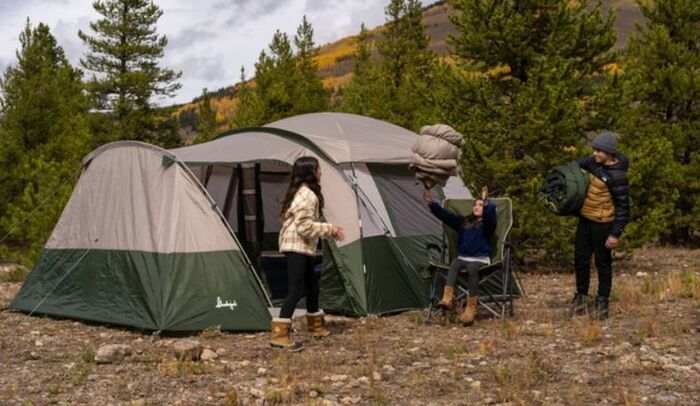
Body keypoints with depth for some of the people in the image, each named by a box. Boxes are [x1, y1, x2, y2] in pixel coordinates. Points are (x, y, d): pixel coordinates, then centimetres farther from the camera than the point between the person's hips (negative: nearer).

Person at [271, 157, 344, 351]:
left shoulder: (304, 192, 16)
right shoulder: (307, 195, -17)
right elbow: (304, 226, -22)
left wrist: (329, 229, 14)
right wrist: (328, 229, -12)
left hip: (302, 247, 11)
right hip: (297, 247, -11)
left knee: (312, 284, 20)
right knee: (296, 289, -14)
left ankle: (315, 326, 35)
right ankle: (279, 334, -16)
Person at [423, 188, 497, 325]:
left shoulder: (487, 222, 2)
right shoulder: (463, 221, 15)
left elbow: (491, 214, -22)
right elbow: (445, 215, 5)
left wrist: (487, 204, -42)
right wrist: (432, 203, -8)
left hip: (480, 259, -4)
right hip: (463, 258, 4)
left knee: (472, 268, -37)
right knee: (454, 265, -30)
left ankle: (471, 309, -38)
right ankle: (447, 299, -49)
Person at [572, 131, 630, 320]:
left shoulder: (617, 176, -21)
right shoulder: (594, 162, 0)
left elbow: (623, 207, -18)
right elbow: (578, 165, 23)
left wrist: (616, 234, -20)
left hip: (602, 224, -7)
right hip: (585, 219, 7)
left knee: (602, 263, 6)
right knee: (580, 259, 12)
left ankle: (602, 302, 19)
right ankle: (581, 295, 28)